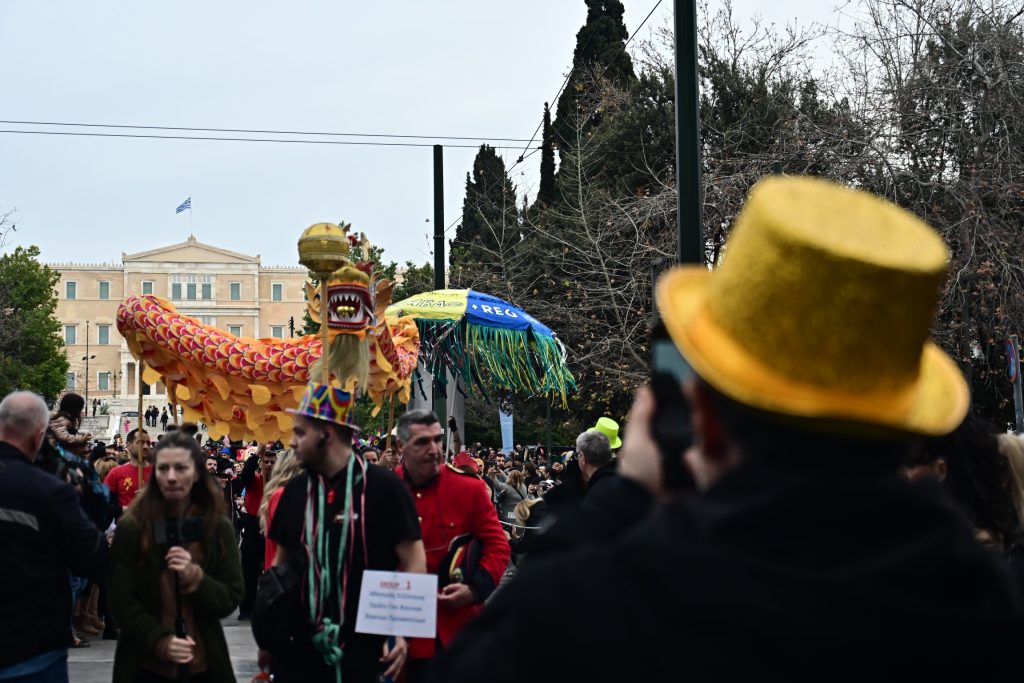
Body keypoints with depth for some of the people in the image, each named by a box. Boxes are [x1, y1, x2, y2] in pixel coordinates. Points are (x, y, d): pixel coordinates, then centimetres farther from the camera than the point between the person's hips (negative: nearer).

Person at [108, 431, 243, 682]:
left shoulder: (218, 527, 0)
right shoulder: (131, 527, -5)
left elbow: (232, 598, -1)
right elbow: (121, 600, -6)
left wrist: (195, 578, -18)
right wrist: (159, 642, -18)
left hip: (203, 662, 2)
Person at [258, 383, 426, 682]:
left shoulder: (383, 487, -8)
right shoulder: (295, 490, 7)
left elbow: (413, 560, -8)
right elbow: (282, 562, 15)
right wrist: (269, 635, 12)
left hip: (364, 649, -4)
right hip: (298, 647, 4)